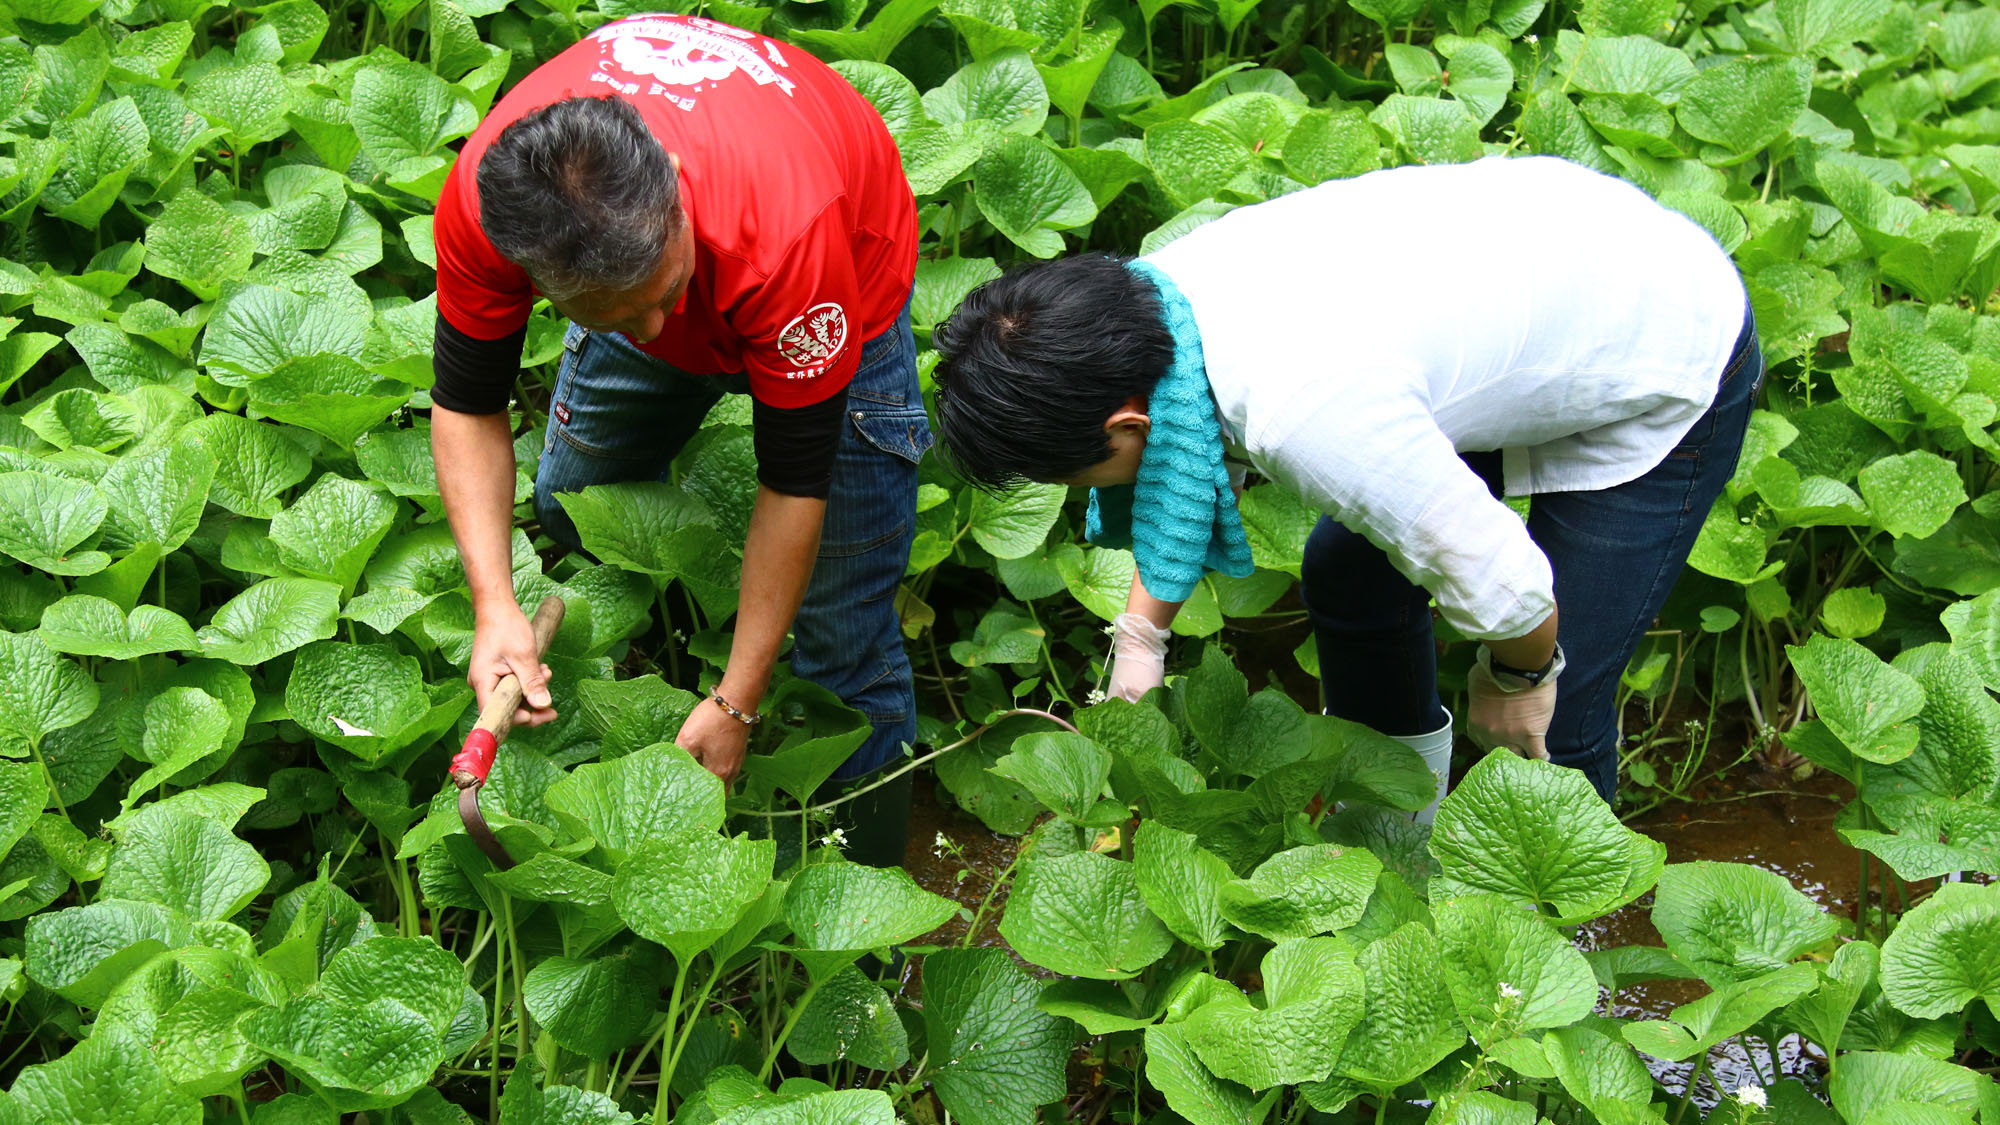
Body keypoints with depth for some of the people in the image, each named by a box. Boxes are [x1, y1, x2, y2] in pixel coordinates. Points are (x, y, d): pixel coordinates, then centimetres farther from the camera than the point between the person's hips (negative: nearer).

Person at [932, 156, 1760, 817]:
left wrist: (1518, 676, -9)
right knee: (1345, 575, 16)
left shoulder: (1303, 412, -43)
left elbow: (1500, 585, -30)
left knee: (1545, 720, -7)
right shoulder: (1154, 284, -16)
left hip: (1664, 381, -8)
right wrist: (1139, 638, 8)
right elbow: (1177, 476, 7)